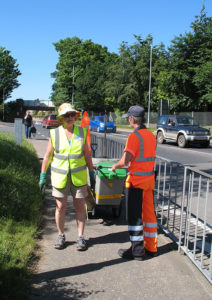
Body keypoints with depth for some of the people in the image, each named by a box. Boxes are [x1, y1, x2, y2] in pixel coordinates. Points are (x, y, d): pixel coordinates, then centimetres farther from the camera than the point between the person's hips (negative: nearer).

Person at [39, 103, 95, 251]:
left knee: (80, 206, 4)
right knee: (61, 207, 6)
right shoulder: (55, 133, -3)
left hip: (79, 176, 1)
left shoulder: (82, 132, 1)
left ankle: (81, 237, 16)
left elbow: (87, 153, 7)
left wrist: (92, 172, 6)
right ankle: (61, 236, 24)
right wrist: (43, 175, 2)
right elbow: (48, 155, 3)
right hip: (59, 176, 0)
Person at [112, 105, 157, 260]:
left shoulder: (134, 136, -17)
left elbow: (125, 161, -22)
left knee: (134, 216, 2)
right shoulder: (151, 135, 8)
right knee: (149, 213, 15)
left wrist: (115, 166, -3)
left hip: (136, 181, -8)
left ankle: (137, 250, 10)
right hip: (150, 179, 8)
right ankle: (151, 247, 25)